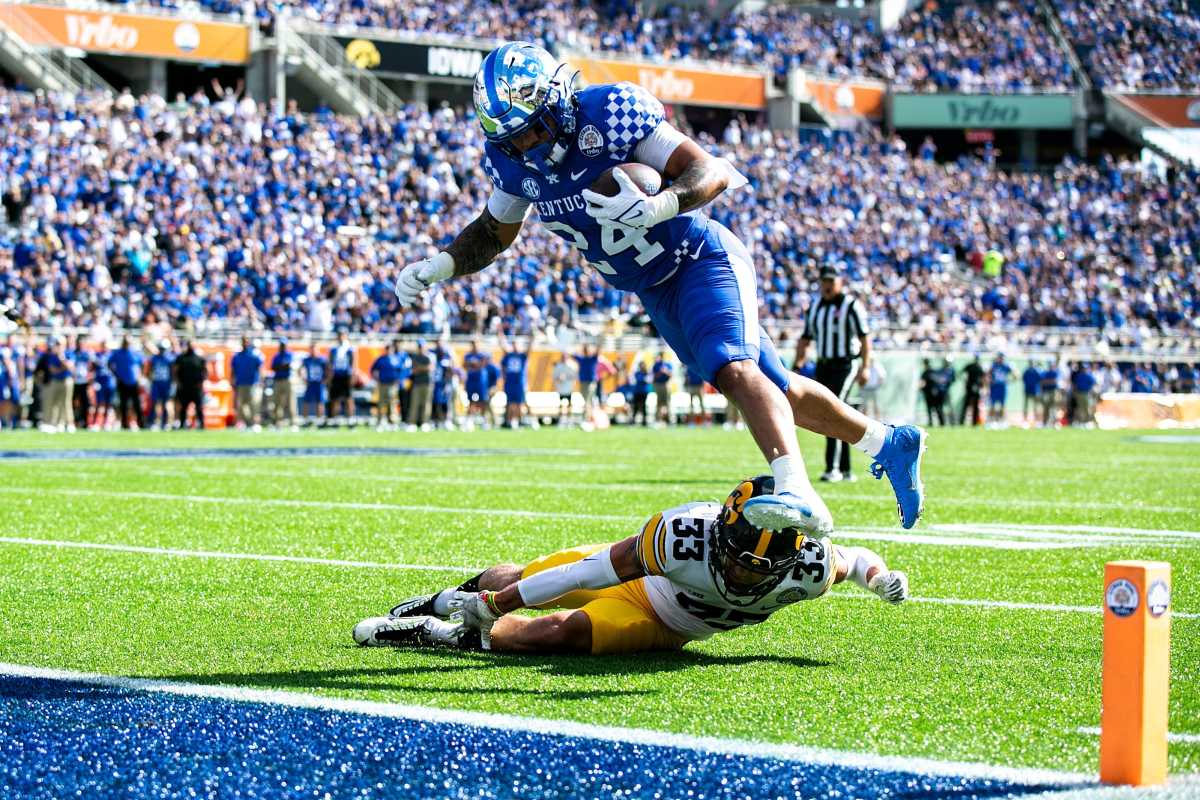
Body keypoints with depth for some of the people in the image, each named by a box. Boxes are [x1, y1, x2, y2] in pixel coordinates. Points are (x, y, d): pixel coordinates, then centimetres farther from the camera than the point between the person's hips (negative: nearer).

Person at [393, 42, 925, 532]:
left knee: (732, 369, -32)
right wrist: (437, 268, -6)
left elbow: (713, 172, -26)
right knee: (775, 392, 13)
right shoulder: (509, 159, -7)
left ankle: (798, 494, -46)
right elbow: (495, 231, 12)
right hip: (654, 291, 7)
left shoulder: (610, 112, -25)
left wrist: (657, 206, -45)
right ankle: (888, 443, 31)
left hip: (701, 260, -7)